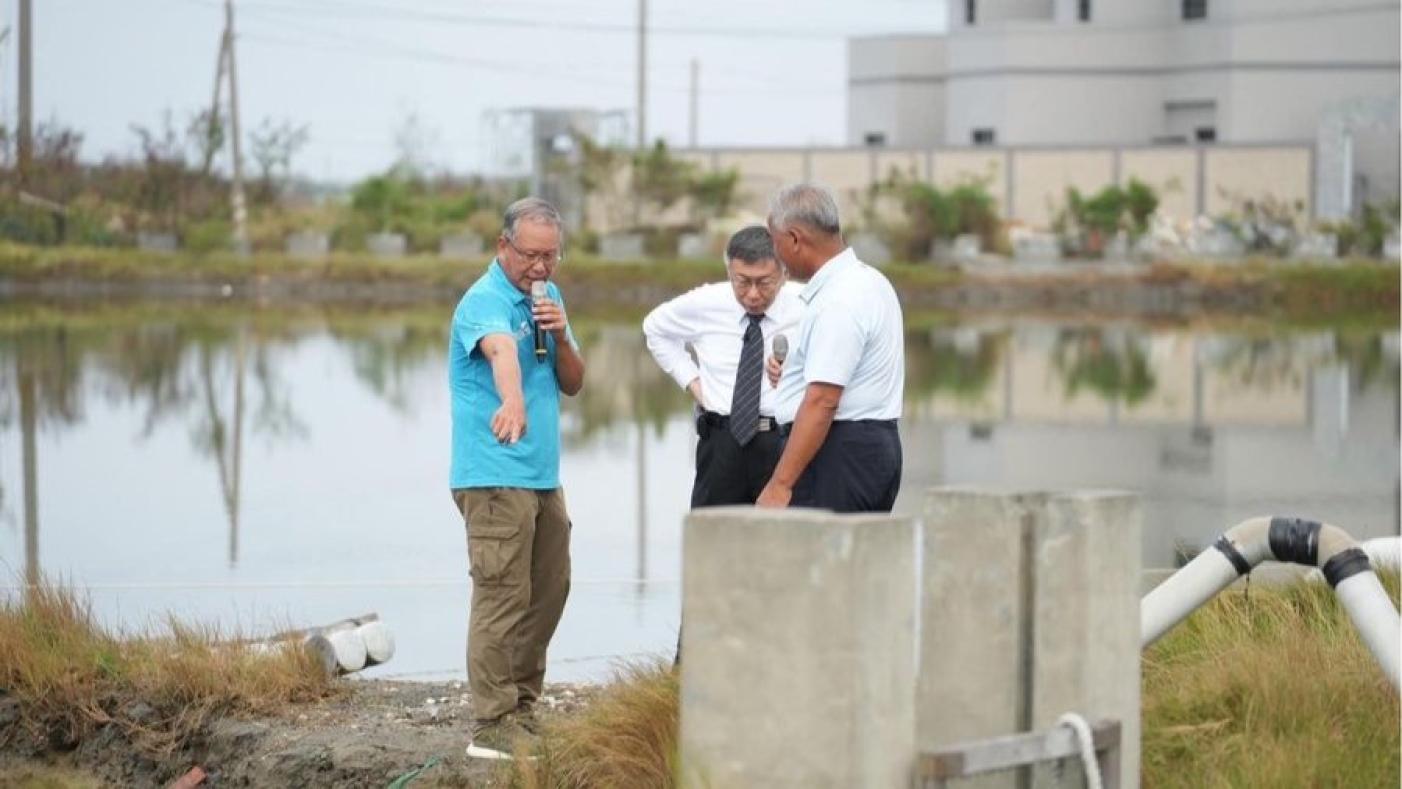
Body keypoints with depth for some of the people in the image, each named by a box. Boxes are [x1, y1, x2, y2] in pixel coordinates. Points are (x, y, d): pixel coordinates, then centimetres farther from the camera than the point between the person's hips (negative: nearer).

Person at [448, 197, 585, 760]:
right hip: (496, 477, -9)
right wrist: (512, 402, -57)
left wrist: (561, 336, -7)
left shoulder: (547, 295, 12)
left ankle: (521, 708, 25)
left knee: (549, 592, 14)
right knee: (504, 596, -12)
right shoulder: (485, 302, -15)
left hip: (543, 476, 9)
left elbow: (573, 383, 13)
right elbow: (502, 352, -38)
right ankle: (492, 727, -11)